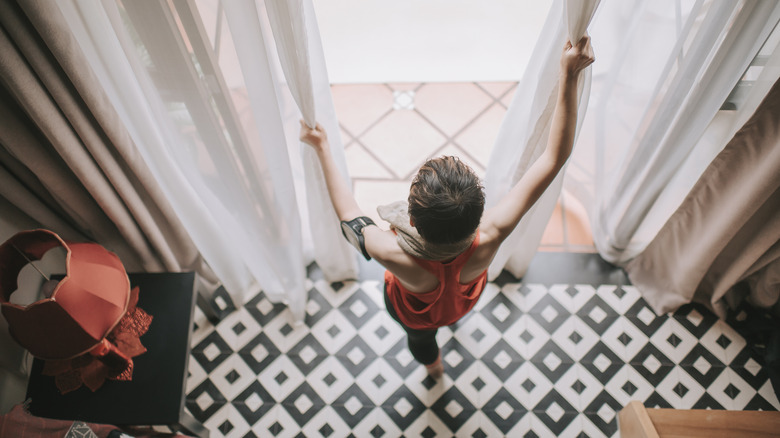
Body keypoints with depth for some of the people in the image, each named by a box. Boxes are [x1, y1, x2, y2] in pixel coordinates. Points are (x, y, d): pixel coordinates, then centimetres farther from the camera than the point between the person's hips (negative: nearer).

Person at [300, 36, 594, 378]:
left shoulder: (396, 256, -51)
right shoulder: (487, 241, -48)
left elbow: (349, 214, -29)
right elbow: (555, 157, -44)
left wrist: (322, 149, -22)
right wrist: (569, 75, -46)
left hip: (413, 311, -1)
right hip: (464, 299, 2)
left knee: (420, 336, 38)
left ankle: (434, 366, 75)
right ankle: (451, 317, 80)